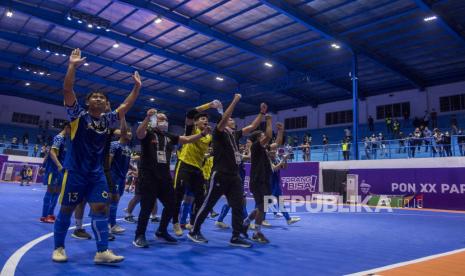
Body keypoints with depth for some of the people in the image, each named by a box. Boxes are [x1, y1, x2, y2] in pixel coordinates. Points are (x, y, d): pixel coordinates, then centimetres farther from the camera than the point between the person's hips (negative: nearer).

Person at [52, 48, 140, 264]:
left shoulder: (108, 119, 7)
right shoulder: (79, 115, -4)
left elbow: (127, 105, 8)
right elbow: (67, 90, -14)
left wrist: (137, 87, 1)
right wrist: (73, 66, -19)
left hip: (97, 173, 4)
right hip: (75, 171, -3)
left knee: (101, 208, -3)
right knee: (66, 210, 6)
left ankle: (102, 251, 1)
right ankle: (58, 248, 24)